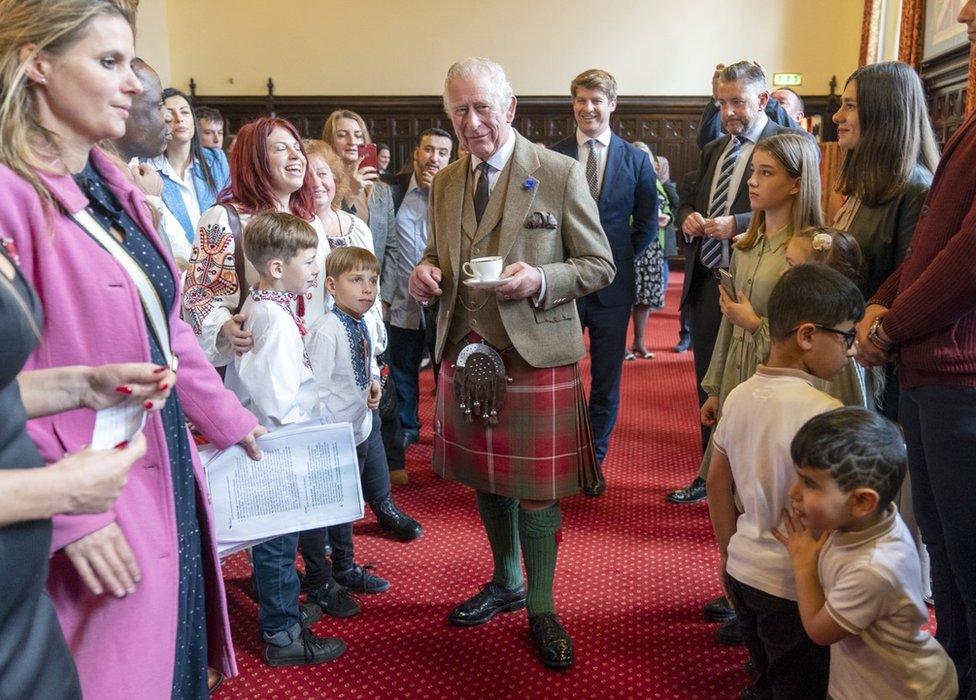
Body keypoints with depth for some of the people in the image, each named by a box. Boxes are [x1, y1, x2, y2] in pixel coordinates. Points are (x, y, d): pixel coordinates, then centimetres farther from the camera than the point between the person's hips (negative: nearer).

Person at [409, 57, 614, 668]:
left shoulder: (560, 174, -6)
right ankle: (507, 583, 40)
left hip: (536, 355, -5)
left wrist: (540, 281, -22)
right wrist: (427, 274, -4)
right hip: (467, 353, 5)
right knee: (485, 479, 17)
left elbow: (600, 265, -4)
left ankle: (541, 609, 26)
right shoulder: (444, 184, 10)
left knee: (536, 490, 4)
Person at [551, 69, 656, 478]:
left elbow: (647, 224, 9)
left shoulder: (636, 160, 4)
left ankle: (594, 459, 24)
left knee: (606, 379, 9)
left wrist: (619, 260, 5)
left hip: (612, 284, 1)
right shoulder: (551, 157, 0)